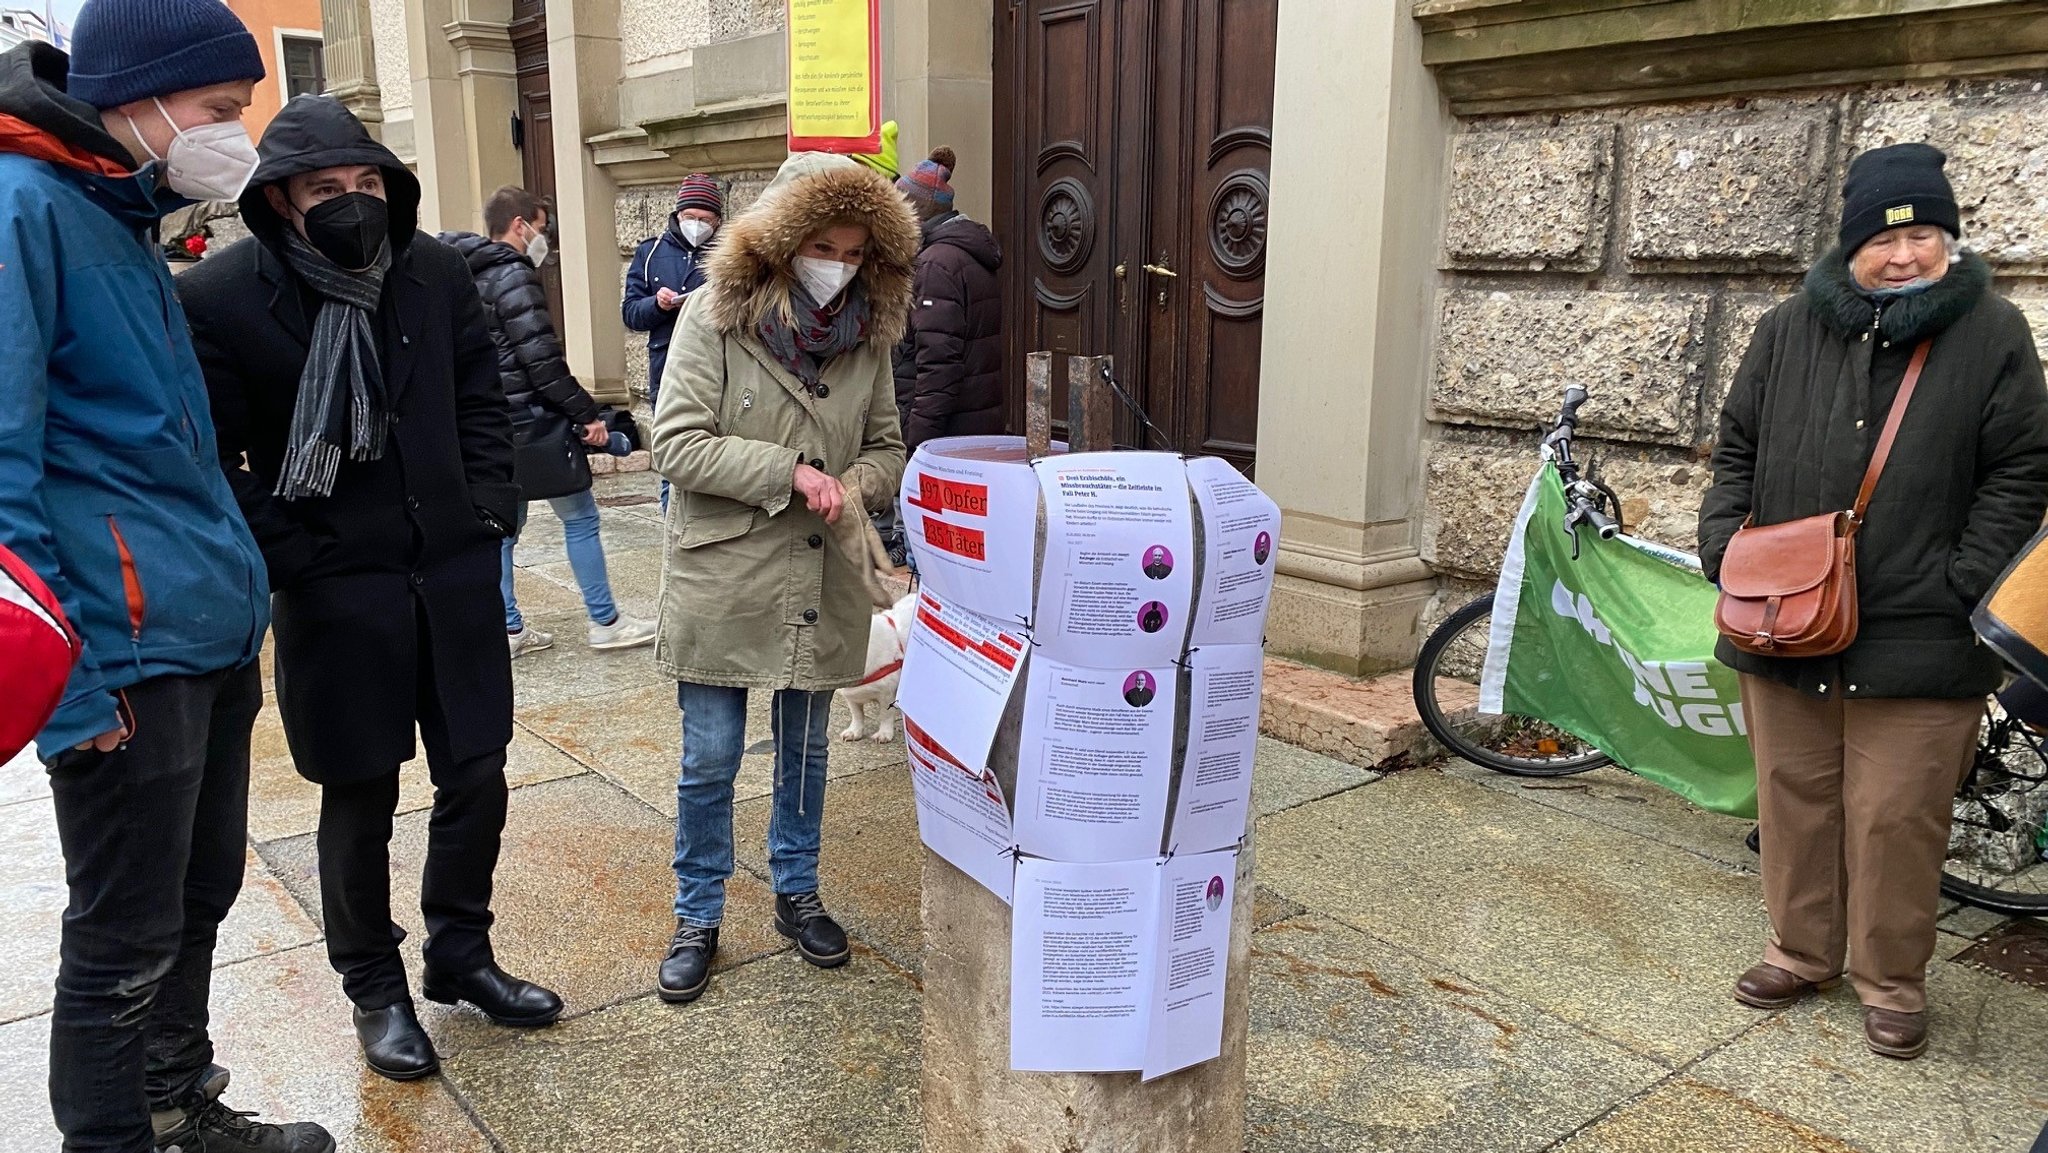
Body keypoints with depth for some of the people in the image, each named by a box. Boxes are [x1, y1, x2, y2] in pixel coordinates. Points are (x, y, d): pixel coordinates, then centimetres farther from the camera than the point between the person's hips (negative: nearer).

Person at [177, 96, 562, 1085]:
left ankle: (460, 955, 34)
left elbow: (481, 397, 12)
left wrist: (489, 509, 3)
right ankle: (375, 988, 31)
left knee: (477, 777, 11)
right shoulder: (220, 296, -11)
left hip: (454, 573, 4)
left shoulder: (432, 269, 1)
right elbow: (214, 458, -8)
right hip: (335, 591, -4)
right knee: (361, 799, 9)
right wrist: (291, 561, -12)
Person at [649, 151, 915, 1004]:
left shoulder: (868, 331, 2)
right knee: (710, 760, 6)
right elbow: (677, 444, -15)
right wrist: (791, 472, -22)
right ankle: (698, 915, 26)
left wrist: (853, 485, -12)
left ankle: (796, 892, 38)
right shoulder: (715, 317, -10)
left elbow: (887, 447, 10)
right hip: (722, 581, -4)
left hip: (821, 583, 4)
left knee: (806, 753, 18)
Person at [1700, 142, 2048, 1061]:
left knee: (1895, 817, 3)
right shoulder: (1787, 330, 7)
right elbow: (1737, 449, 12)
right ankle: (1801, 950, 31)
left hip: (1917, 639, -3)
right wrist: (1724, 544, -1)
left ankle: (1892, 979, 23)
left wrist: (1961, 584, -10)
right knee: (1795, 797, 14)